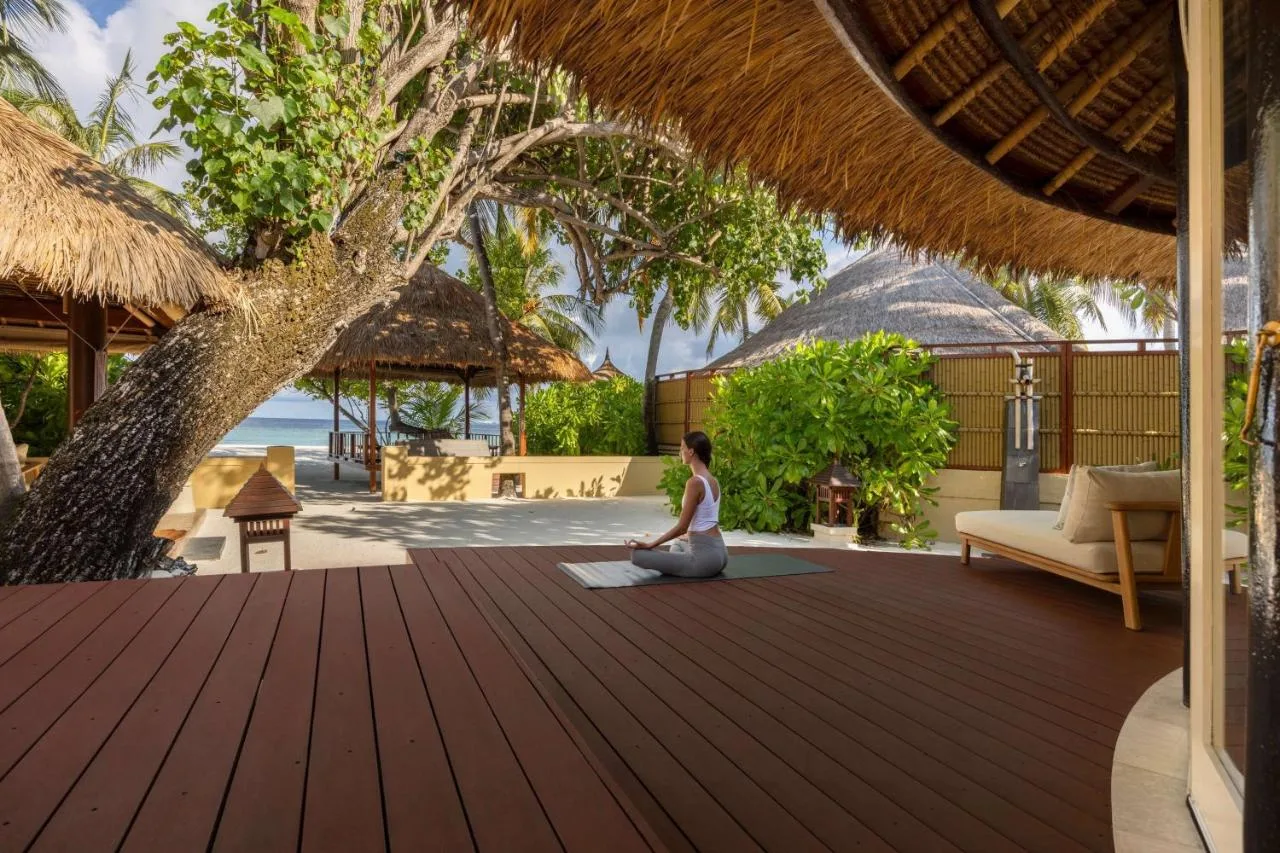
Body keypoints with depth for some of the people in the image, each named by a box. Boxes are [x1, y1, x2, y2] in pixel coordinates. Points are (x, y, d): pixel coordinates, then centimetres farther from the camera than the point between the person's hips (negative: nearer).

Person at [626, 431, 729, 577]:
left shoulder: (695, 482, -18)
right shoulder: (712, 480, 10)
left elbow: (682, 527, -17)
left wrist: (649, 545, -9)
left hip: (705, 556, -10)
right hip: (719, 553, 10)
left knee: (637, 554, -9)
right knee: (678, 543, 42)